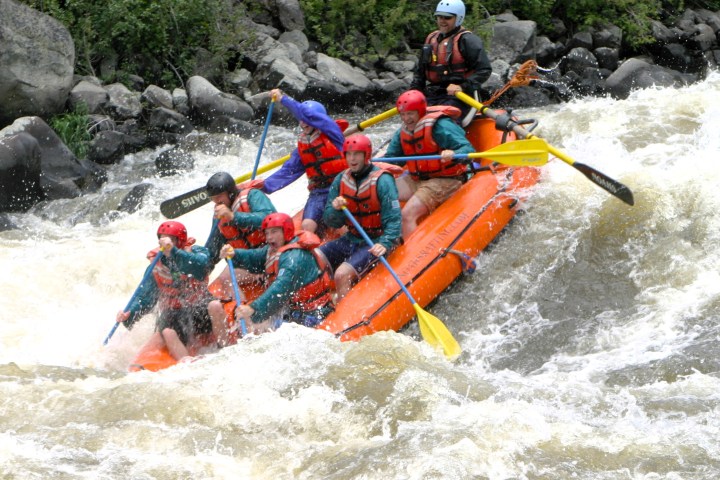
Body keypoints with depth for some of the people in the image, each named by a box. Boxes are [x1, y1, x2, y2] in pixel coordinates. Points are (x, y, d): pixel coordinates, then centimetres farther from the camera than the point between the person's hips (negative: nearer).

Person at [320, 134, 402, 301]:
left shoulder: (382, 181, -14)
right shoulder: (341, 180, 4)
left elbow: (393, 220, -19)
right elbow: (332, 223, 5)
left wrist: (385, 244, -35)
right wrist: (336, 210, -18)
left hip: (374, 244, -7)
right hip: (351, 240, 7)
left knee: (342, 274, -27)